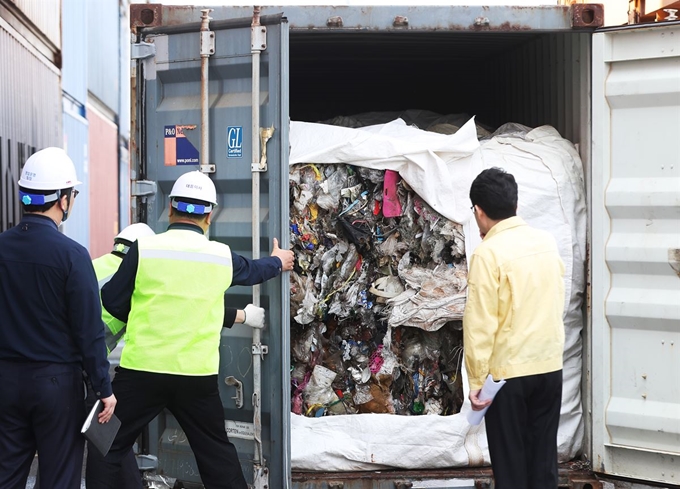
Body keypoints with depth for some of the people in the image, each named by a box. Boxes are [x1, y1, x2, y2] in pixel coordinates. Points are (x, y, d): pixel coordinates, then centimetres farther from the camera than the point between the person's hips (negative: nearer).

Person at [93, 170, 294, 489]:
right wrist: (277, 262, 47)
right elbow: (252, 271, 25)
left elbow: (112, 302, -1)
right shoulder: (222, 256, 3)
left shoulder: (144, 248, -7)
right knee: (217, 452, 16)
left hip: (141, 370, -2)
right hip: (198, 375, 2)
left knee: (110, 447, 6)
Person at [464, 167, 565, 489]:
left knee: (510, 460, 5)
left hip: (508, 372, -5)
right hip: (550, 366, 5)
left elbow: (480, 324, -15)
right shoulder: (547, 242, 3)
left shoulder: (488, 253, -14)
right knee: (543, 456, 13)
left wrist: (476, 381, -10)